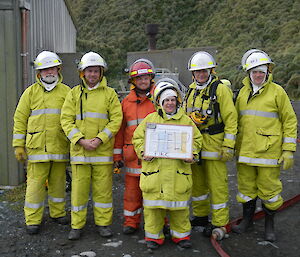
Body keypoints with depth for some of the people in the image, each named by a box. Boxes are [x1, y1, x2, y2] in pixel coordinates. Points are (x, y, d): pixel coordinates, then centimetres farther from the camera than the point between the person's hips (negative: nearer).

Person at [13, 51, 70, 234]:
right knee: (36, 183, -1)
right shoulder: (31, 92, 6)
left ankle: (58, 212, 27)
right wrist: (19, 145, 1)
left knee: (58, 181, 11)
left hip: (60, 147, 1)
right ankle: (33, 220, 10)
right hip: (37, 147, -1)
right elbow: (20, 119, 6)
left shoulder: (66, 92, 9)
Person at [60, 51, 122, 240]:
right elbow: (66, 120, 2)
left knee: (103, 188, 5)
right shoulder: (75, 93, 7)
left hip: (103, 150, -1)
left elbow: (116, 119, -2)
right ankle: (77, 225, 17)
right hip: (79, 149, 1)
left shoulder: (110, 93, 5)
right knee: (79, 188, 4)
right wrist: (81, 140, -11)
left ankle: (104, 223, 19)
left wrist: (100, 139, -13)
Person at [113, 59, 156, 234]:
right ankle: (131, 222, 22)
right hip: (132, 153, 3)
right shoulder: (127, 102, 11)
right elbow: (120, 129, 12)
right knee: (132, 189, 9)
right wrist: (117, 155, 9)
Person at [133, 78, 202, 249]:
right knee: (153, 204, 6)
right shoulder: (150, 119, 5)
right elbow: (138, 137, 10)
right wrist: (143, 152, -7)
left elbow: (197, 139, 13)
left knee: (180, 205, 8)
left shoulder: (186, 120, 7)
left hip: (179, 171, 0)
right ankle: (154, 235, 22)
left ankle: (181, 234, 26)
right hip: (154, 170, 0)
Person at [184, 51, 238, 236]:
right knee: (198, 182, 16)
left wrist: (228, 146, -16)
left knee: (217, 184, -1)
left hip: (214, 145, -7)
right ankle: (200, 216, 32)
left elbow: (231, 119, -12)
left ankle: (219, 223, 10)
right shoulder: (192, 91, 13)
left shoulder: (221, 89, -8)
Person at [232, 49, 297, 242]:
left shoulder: (277, 91, -3)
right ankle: (247, 219, 31)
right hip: (245, 150, 4)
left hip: (269, 151, -4)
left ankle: (269, 225, 22)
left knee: (269, 188, 4)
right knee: (246, 187, 13)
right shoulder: (243, 92, 10)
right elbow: (236, 119, 18)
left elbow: (290, 121, -3)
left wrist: (289, 150, -7)